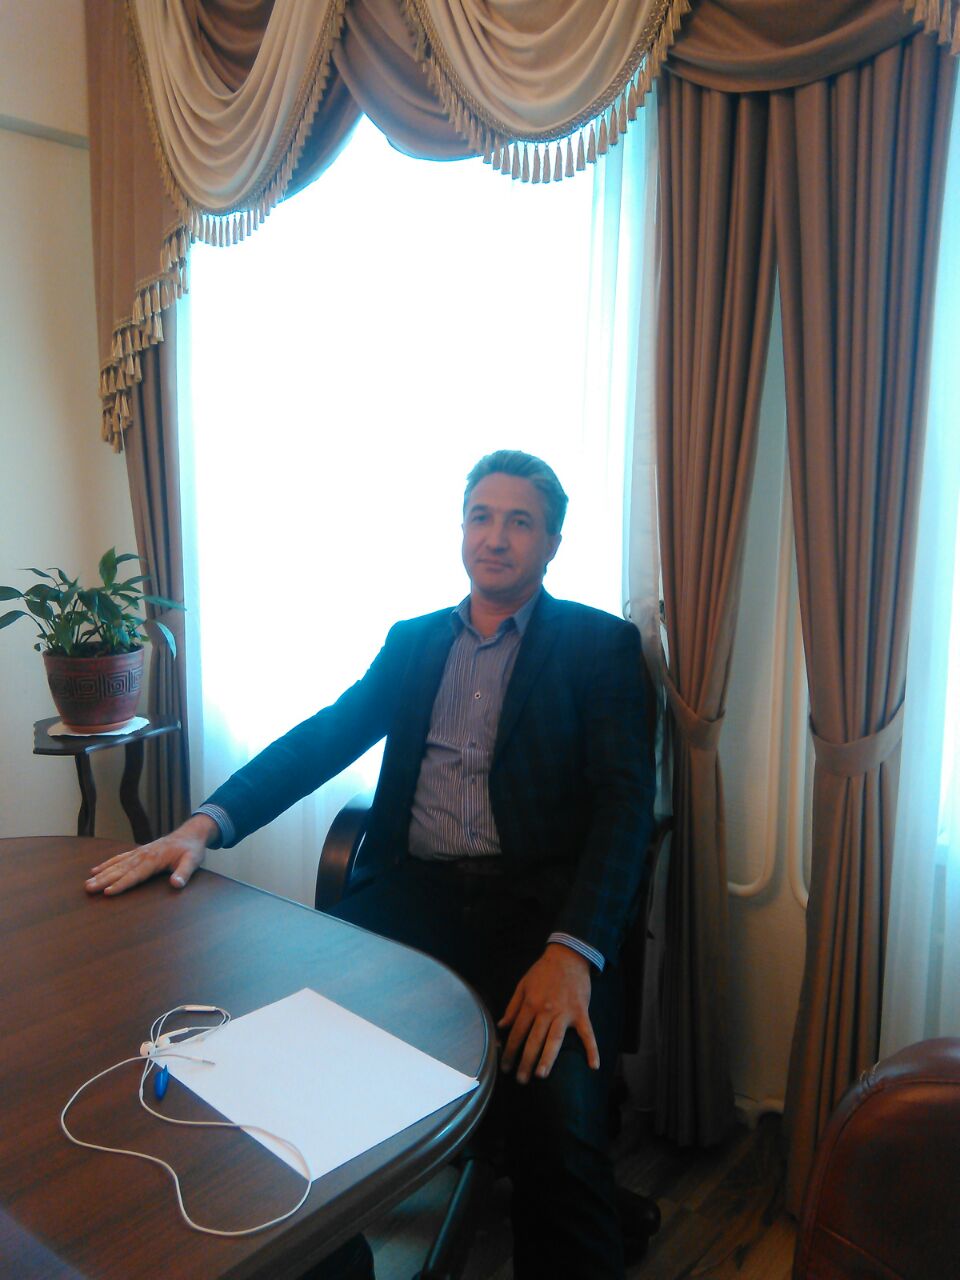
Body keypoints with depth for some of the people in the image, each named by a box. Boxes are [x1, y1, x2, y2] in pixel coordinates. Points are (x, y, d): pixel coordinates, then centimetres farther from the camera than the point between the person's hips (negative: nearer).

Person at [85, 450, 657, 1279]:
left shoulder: (601, 646, 6)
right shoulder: (412, 642, 19)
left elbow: (625, 802, -5)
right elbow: (322, 738, 10)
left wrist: (571, 952, -22)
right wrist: (206, 824, -8)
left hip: (538, 900, -3)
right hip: (417, 892, 4)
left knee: (556, 1119, -29)